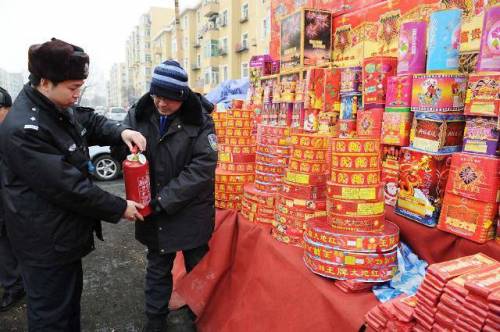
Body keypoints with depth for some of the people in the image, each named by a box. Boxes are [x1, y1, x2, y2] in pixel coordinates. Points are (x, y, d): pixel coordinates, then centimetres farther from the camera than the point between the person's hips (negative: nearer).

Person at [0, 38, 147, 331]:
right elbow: (68, 187, -27)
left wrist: (121, 131, -7)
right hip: (46, 242, -9)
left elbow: (91, 122, 16)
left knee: (71, 297, 27)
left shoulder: (59, 109, 1)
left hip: (66, 233, 9)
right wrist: (119, 208, -17)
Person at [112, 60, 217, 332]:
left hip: (192, 212, -2)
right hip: (155, 212, 3)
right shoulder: (138, 115, -4)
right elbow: (118, 148, 6)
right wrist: (125, 144, -19)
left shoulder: (199, 119, -14)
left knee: (197, 268, 17)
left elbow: (203, 167, -19)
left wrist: (166, 199, -21)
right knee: (157, 269, 19)